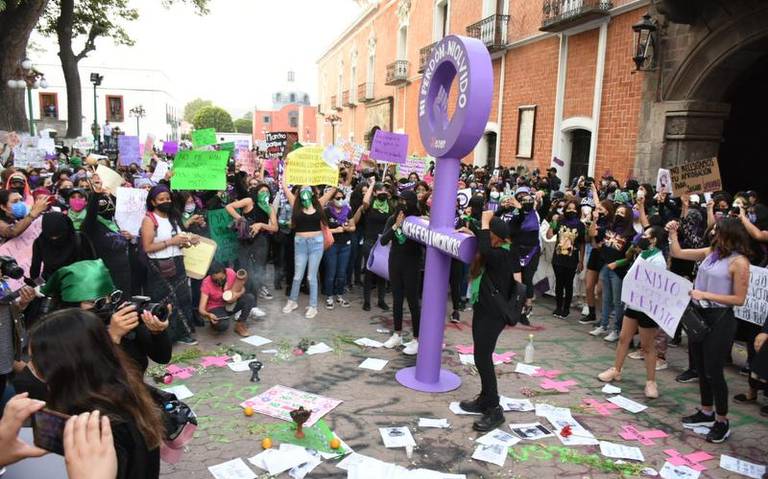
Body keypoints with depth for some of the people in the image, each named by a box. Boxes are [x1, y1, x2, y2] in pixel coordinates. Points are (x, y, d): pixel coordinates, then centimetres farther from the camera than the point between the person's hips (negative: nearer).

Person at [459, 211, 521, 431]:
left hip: (493, 313, -10)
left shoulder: (503, 255, -20)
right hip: (483, 309, 10)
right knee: (482, 356, 15)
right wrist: (472, 234, 11)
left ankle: (494, 410, -1)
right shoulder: (494, 252, 9)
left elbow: (484, 250, -39)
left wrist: (485, 222, -29)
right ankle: (485, 399, 26)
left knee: (482, 358, -8)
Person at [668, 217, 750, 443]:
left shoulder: (739, 262, -14)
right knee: (702, 367, 17)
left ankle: (722, 422, 18)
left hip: (720, 319, -7)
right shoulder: (710, 253, 5)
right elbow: (677, 253, 14)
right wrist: (672, 233, 3)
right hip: (699, 314, 7)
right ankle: (706, 412, 34)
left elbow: (739, 299, -15)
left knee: (713, 370, 1)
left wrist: (706, 295, -19)